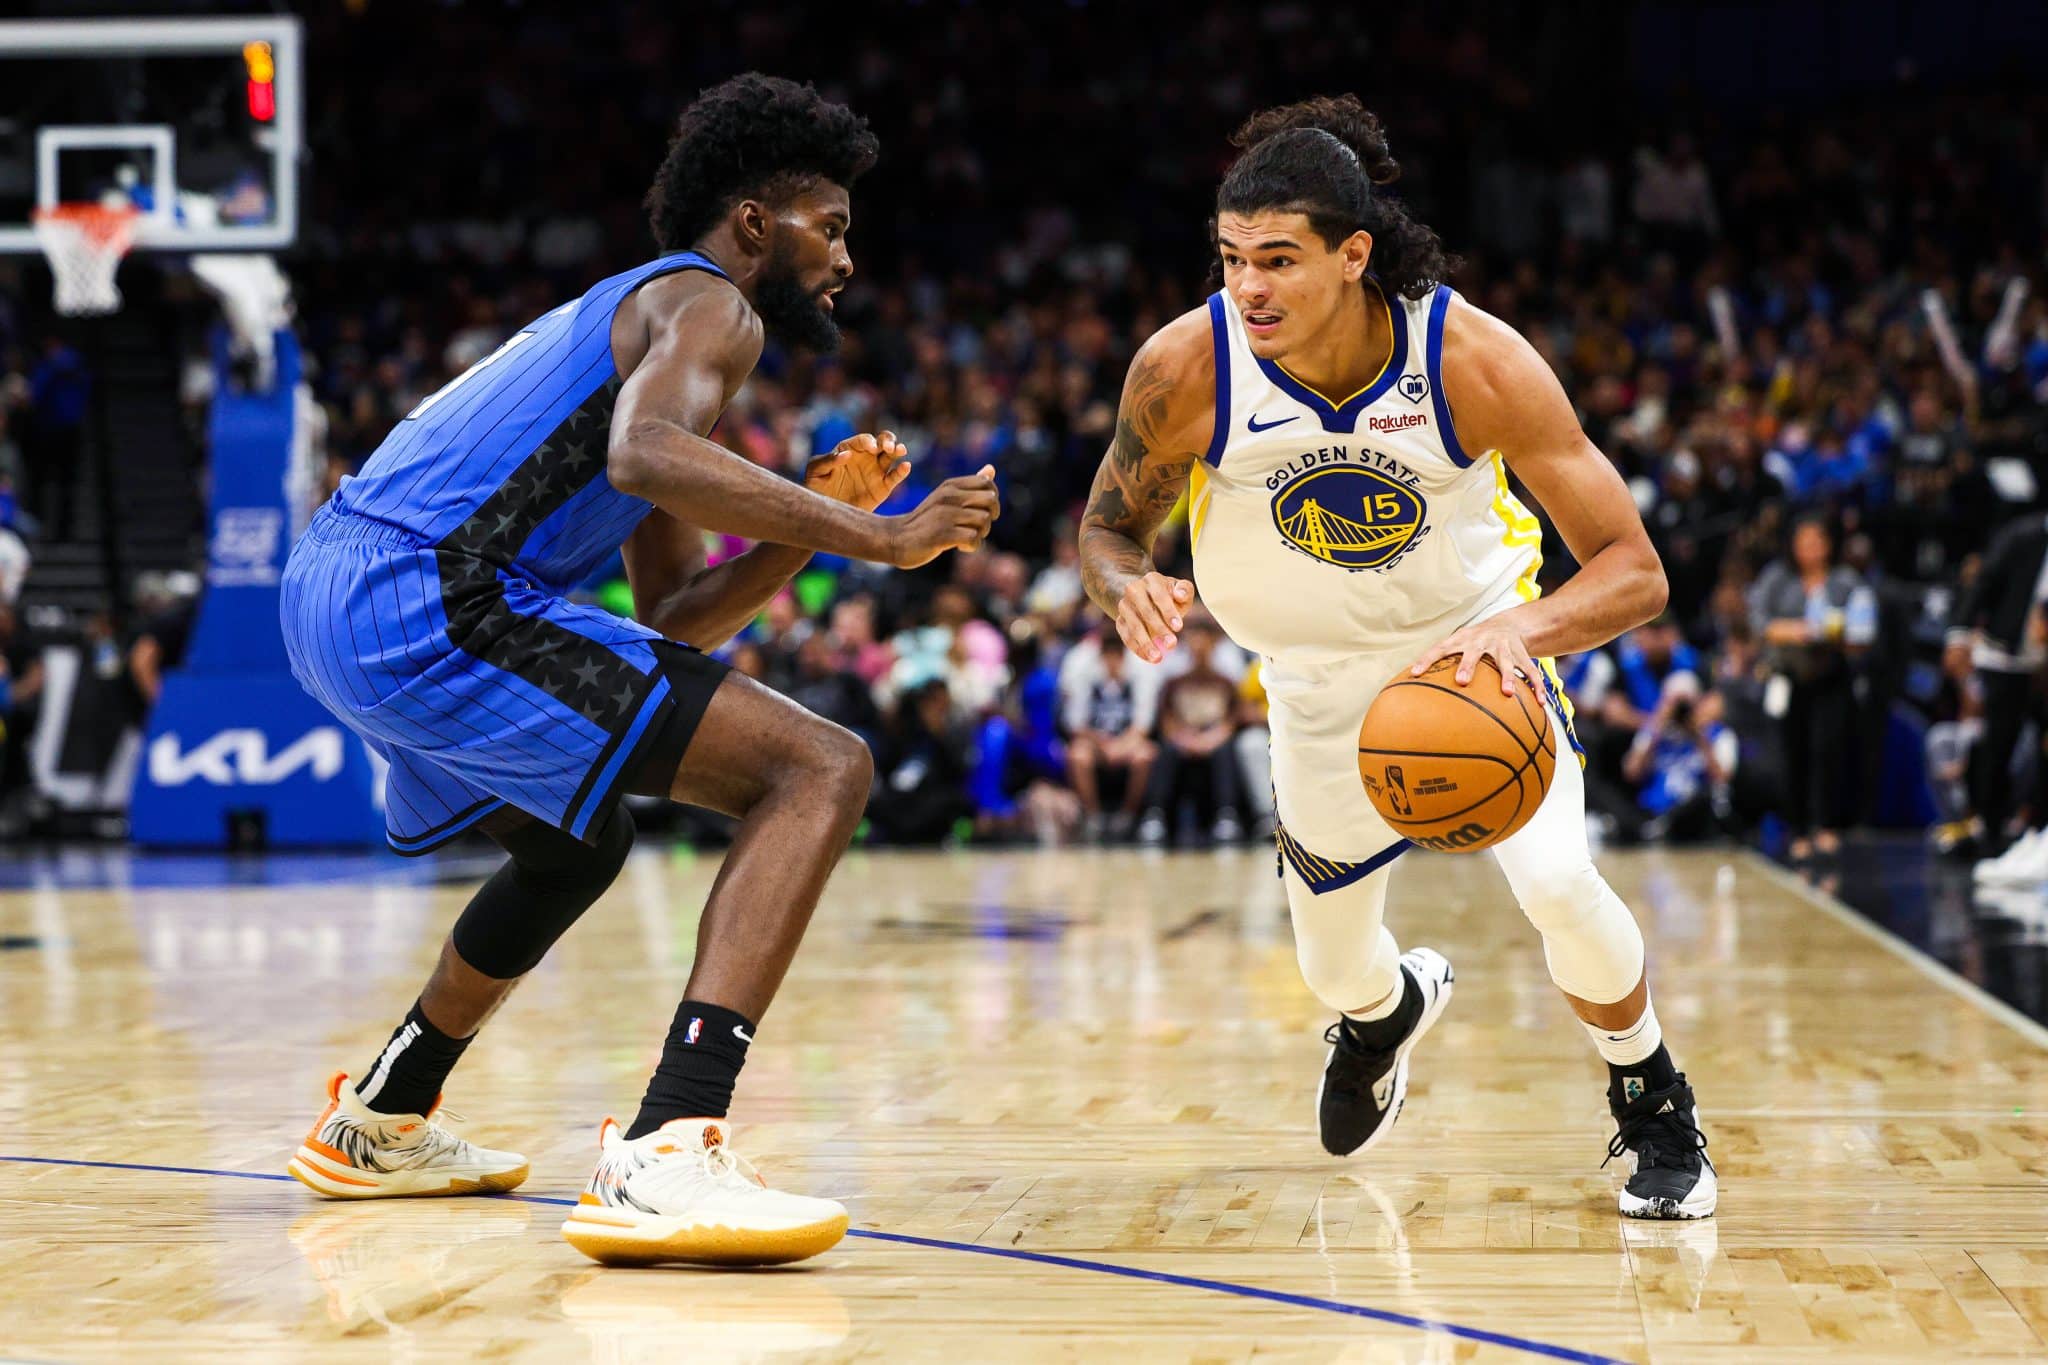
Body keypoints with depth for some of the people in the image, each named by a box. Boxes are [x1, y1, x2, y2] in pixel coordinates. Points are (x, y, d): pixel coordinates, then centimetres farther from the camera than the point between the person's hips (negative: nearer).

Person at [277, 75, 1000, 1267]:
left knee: (580, 839, 36)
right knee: (821, 768, -15)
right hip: (431, 601, -10)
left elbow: (669, 620, 28)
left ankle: (382, 1123, 47)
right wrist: (873, 538, -18)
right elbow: (644, 457, -24)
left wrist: (810, 522, 15)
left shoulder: (631, 314, 31)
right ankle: (668, 1155, -30)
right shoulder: (709, 304, 1)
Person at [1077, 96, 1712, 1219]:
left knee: (1556, 882, -23)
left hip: (1474, 647, -2)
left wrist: (1522, 628, -48)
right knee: (1334, 966, 11)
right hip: (1319, 677, 2)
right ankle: (1390, 1007, 53)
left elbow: (1633, 572, -28)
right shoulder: (1184, 367, -27)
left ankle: (1652, 1105, 7)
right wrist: (1127, 586, -33)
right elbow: (1109, 523, -8)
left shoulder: (1475, 359, -31)